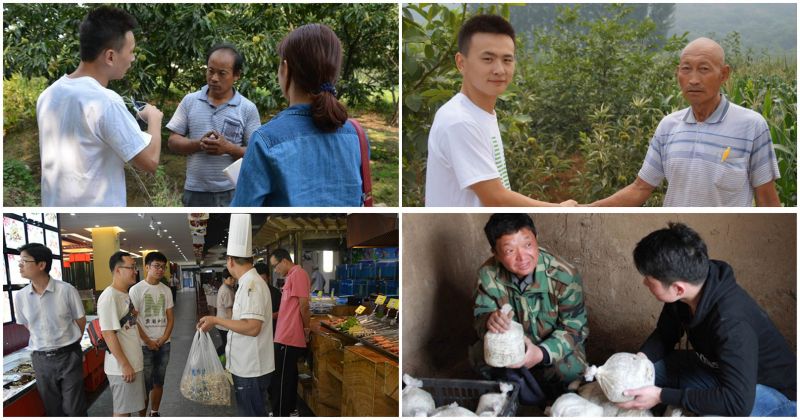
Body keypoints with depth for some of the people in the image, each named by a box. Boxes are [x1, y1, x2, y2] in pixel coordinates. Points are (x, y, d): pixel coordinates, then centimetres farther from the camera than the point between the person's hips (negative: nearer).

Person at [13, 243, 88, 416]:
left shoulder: (66, 290, -13)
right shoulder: (20, 296, -4)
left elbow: (80, 320, 1)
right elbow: (26, 325, 13)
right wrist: (45, 344, 11)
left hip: (68, 356, -3)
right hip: (41, 359, 3)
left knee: (73, 408, 2)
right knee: (53, 409, 12)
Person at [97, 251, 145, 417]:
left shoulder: (125, 295, 9)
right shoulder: (109, 297, -19)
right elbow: (108, 334, -22)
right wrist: (124, 364, -21)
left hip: (133, 362, 9)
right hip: (122, 366, -9)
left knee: (128, 407, 17)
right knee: (122, 410, 2)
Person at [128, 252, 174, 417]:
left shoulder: (166, 290, 7)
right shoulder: (136, 289, -9)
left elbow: (170, 317, 9)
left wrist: (164, 338, -6)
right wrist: (148, 341, -11)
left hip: (163, 344, 5)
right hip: (144, 345, -5)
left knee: (159, 382, 13)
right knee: (145, 384, -1)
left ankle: (154, 413, 26)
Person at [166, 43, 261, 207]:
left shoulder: (248, 108, -2)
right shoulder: (190, 101, 4)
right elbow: (173, 141, 3)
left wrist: (229, 148, -21)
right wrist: (198, 144, -17)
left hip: (231, 192, -2)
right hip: (196, 191, 2)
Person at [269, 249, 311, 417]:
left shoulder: (298, 274, -16)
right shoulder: (291, 276, 15)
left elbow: (304, 305, -18)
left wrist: (307, 328, -7)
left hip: (288, 338, -9)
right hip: (287, 336, 9)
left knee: (282, 379, -3)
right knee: (289, 375, 17)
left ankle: (281, 414, 4)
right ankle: (291, 410, 27)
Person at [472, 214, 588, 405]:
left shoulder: (564, 276, -26)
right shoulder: (488, 274, -17)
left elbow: (575, 328, -20)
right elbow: (480, 314, -10)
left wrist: (542, 353, -38)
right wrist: (489, 320, -38)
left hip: (553, 347, -1)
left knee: (570, 367, -31)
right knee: (479, 353, -25)